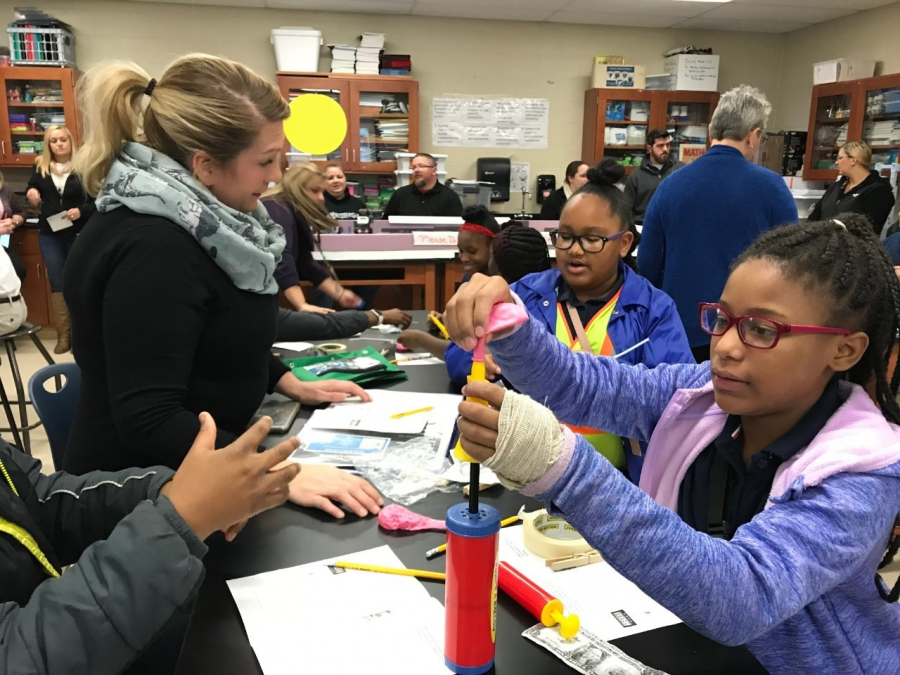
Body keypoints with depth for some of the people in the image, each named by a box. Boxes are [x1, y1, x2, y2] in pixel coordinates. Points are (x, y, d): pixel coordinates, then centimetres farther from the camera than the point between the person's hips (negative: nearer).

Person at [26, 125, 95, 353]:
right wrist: (31, 194, -5)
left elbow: (96, 201, -5)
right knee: (57, 283, 4)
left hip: (78, 234, -3)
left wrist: (81, 211, -23)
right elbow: (31, 189, 18)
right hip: (50, 235, 3)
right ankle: (63, 335, 11)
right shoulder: (40, 166, 5)